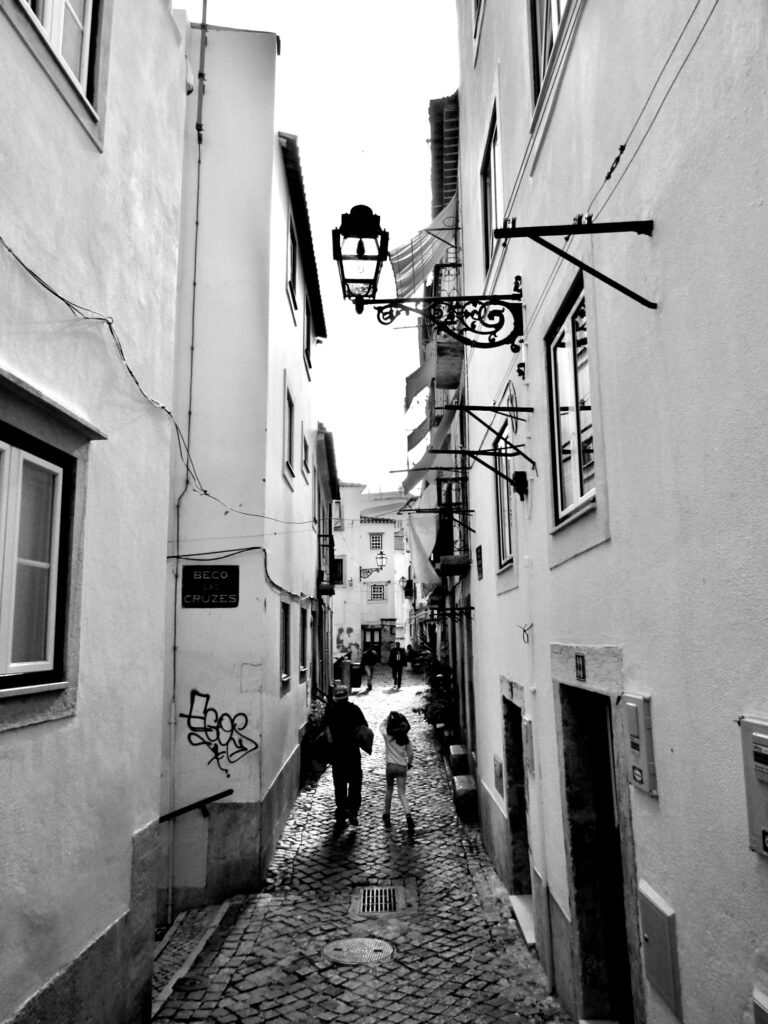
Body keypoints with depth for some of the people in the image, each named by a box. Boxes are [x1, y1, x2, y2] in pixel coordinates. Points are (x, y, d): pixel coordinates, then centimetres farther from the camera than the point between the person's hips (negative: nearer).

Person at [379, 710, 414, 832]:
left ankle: (386, 816, 28)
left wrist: (388, 717, 7)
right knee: (401, 793, 3)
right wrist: (409, 763, 23)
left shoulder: (387, 735, -9)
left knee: (389, 789, 20)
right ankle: (408, 815, -19)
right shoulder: (406, 739, -1)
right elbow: (410, 754, 7)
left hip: (391, 766, -1)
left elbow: (381, 726, 11)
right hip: (402, 767, 1)